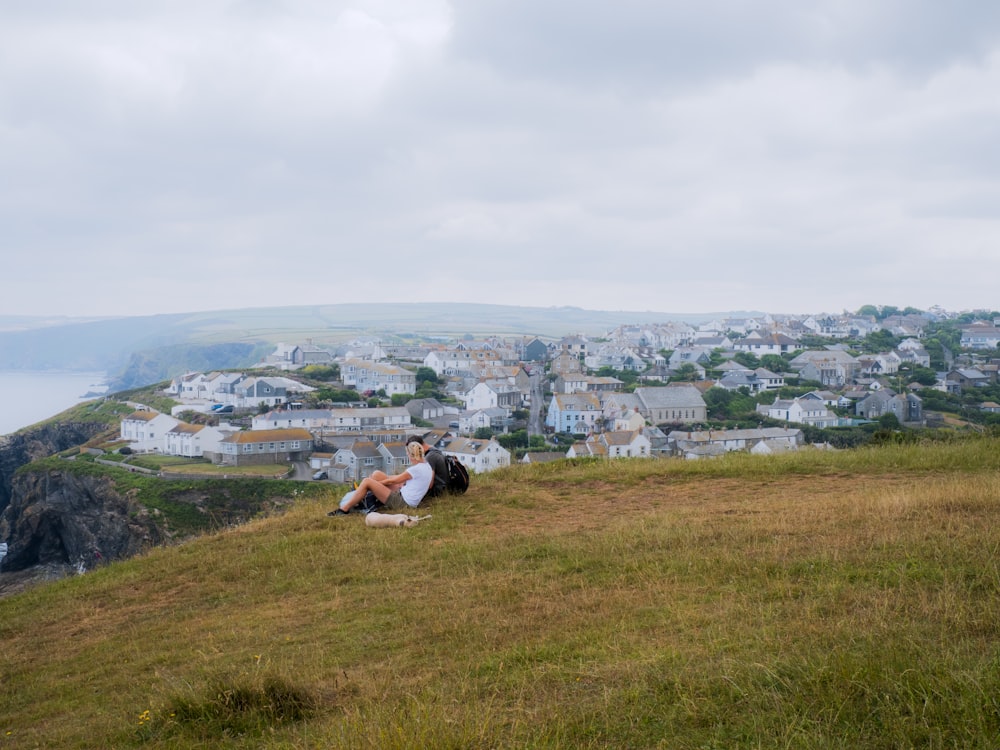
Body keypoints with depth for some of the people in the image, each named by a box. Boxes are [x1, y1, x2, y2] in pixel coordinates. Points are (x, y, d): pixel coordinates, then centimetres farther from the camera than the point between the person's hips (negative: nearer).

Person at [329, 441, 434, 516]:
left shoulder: (417, 469, -20)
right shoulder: (427, 467, 5)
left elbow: (393, 480, -8)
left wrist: (378, 483, 6)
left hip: (402, 503, -10)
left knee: (367, 482, -12)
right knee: (377, 474, 10)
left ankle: (344, 510, -4)